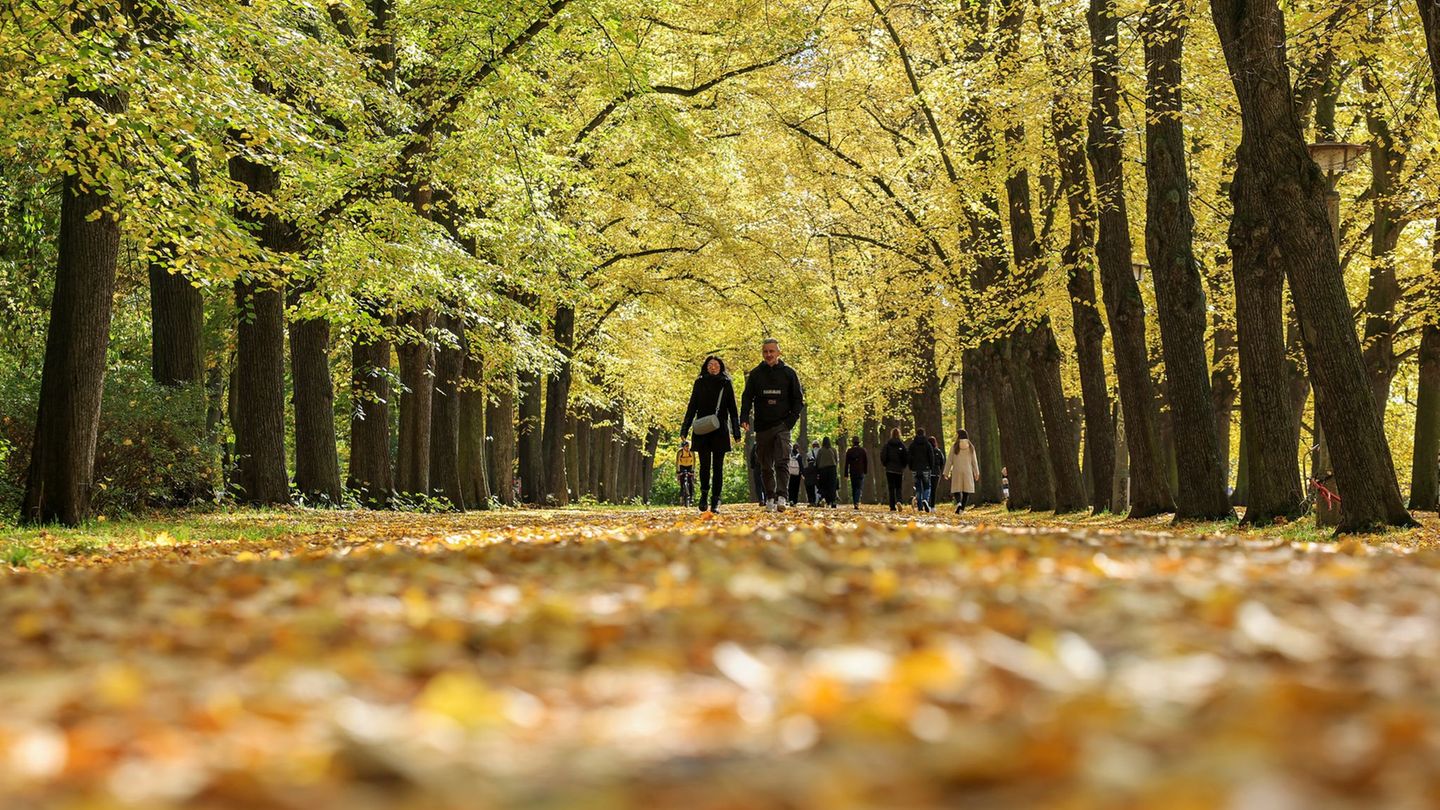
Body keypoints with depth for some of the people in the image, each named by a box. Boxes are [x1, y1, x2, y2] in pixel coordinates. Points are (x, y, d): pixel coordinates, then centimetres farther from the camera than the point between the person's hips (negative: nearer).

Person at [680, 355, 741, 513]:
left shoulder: (726, 384, 8)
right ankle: (704, 493, 16)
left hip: (720, 431, 0)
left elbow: (732, 409, 8)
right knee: (705, 465, -5)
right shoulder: (699, 383, 10)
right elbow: (692, 407, 10)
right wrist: (685, 429, 2)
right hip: (702, 431, 0)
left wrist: (736, 432, 3)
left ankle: (715, 502, 1)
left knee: (718, 467, -1)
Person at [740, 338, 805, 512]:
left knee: (782, 462, -16)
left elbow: (798, 400, 7)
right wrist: (744, 418, -10)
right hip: (762, 426, 2)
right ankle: (770, 498, 15)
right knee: (766, 466, 7)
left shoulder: (788, 373, 4)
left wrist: (791, 420, -6)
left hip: (782, 426, -2)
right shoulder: (755, 374, 7)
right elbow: (747, 398, 6)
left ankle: (781, 497, -23)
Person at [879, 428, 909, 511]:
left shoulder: (887, 445, -4)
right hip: (899, 470, 1)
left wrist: (884, 464, 12)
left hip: (890, 469, -1)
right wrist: (903, 466, 11)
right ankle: (898, 500, -16)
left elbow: (883, 456, -5)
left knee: (891, 488, 4)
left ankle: (892, 507, -2)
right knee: (898, 487, 11)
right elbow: (906, 457, -3)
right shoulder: (902, 445, -2)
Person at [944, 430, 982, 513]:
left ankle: (958, 503, -25)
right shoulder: (971, 447, 4)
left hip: (957, 471, -2)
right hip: (968, 471, 2)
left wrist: (946, 472, 6)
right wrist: (976, 472, 14)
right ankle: (962, 508, 0)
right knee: (966, 491, 6)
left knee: (956, 489, 3)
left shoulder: (954, 447, -2)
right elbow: (974, 461, 7)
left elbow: (949, 461, 0)